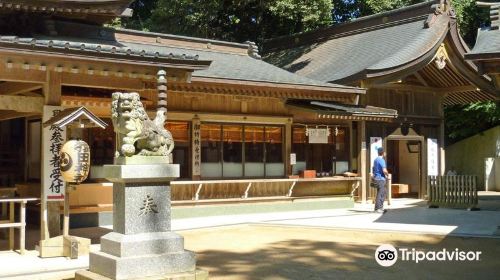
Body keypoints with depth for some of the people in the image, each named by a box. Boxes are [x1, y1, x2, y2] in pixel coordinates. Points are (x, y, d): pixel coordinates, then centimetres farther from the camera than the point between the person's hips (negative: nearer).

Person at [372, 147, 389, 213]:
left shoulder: (375, 160, 13)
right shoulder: (382, 160, -15)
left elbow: (373, 170, 21)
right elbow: (384, 170, -24)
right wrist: (387, 174, -6)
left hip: (376, 178, 9)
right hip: (381, 179, -9)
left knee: (383, 193, 15)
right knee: (381, 194, -4)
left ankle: (380, 207, 18)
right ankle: (378, 208, -2)